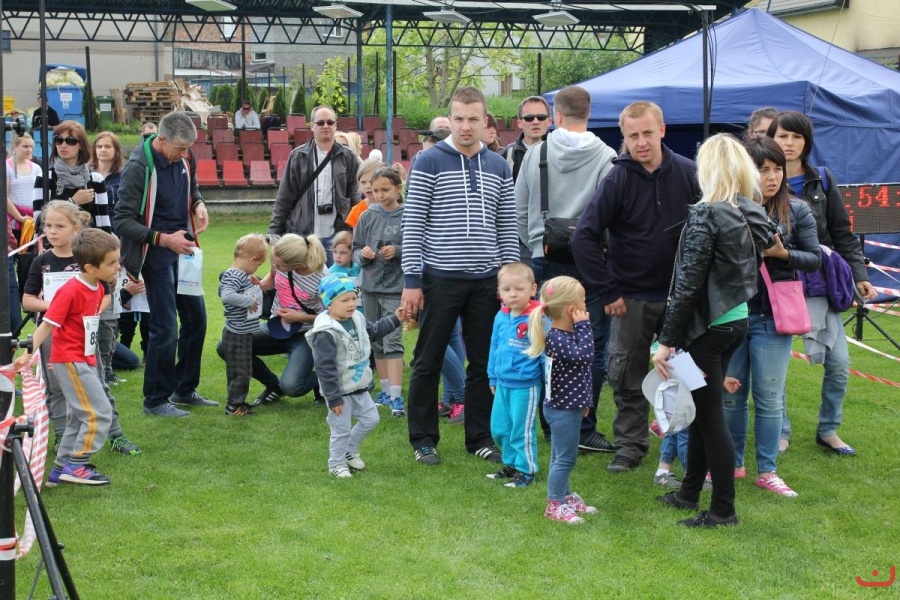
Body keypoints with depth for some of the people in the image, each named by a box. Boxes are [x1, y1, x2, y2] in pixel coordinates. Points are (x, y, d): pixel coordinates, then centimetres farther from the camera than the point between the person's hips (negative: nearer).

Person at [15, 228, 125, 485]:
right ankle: (76, 465, -3)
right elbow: (47, 324, -20)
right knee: (100, 412, -11)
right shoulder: (71, 291, -19)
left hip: (85, 360, 9)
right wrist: (28, 353, -27)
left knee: (80, 418, 14)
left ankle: (61, 469, 22)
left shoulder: (98, 288, 5)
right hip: (70, 361, -9)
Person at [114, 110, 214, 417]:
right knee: (165, 328, -5)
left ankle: (185, 389, 28)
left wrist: (198, 204, -1)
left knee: (196, 318, 13)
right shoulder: (138, 168, -20)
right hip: (156, 255, -8)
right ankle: (155, 400, 9)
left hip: (183, 250, 8)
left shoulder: (181, 161, 2)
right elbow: (123, 221, -19)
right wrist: (164, 239, -26)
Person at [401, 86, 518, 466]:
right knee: (428, 363, 4)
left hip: (486, 281, 4)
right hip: (440, 279, -4)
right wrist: (411, 280, -10)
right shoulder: (429, 162, -4)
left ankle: (480, 438, 19)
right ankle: (424, 440, 15)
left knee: (484, 363, 8)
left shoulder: (498, 167, 9)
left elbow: (507, 228, 11)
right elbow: (412, 224, -6)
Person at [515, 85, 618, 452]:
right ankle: (583, 429, 2)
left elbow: (519, 210, 8)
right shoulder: (606, 157, -8)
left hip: (544, 260, 3)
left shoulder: (536, 153, 2)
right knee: (592, 347, 3)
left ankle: (550, 424, 18)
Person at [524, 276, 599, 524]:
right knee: (565, 457, -2)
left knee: (562, 456, 21)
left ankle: (565, 497, 33)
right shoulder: (556, 338, -25)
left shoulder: (567, 334, 7)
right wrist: (583, 326, -25)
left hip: (569, 406, 10)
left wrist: (584, 401, 24)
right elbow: (584, 355, -37)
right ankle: (554, 505, 7)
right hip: (562, 409, -10)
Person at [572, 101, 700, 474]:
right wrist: (606, 292, -13)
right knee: (628, 377, 4)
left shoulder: (687, 174, -5)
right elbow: (585, 237, -11)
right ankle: (631, 444, 18)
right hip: (632, 298, -1)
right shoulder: (617, 180, -11)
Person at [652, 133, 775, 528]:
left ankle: (723, 510, 9)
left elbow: (688, 284, -20)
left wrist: (667, 340, -16)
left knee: (709, 417, 2)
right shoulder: (753, 214, 5)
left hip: (708, 326, -8)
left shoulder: (706, 215, -18)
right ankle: (689, 493, 30)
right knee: (701, 410, 19)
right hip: (738, 320, 8)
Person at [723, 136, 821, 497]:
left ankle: (767, 471, 15)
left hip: (772, 318, 0)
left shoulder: (796, 212, -1)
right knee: (730, 394, 10)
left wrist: (782, 253, -15)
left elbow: (815, 259, 1)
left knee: (769, 397, 5)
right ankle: (732, 464, 24)